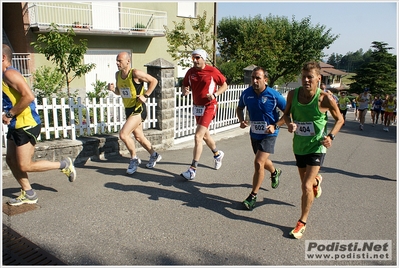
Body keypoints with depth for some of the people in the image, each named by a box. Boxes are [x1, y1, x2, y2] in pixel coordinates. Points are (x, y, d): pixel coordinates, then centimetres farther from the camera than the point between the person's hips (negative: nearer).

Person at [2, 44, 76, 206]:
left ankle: (64, 165, 10)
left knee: (25, 166, -3)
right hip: (16, 126, 10)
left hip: (26, 125, -10)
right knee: (11, 160, 13)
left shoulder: (9, 74, -16)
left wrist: (9, 114, -18)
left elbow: (28, 96, -28)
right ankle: (28, 194, 24)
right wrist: (7, 115, 0)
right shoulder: (6, 75, 15)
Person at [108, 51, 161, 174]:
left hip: (138, 109, -8)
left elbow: (154, 81, -10)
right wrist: (113, 89, -4)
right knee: (138, 137, 18)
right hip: (128, 109, 9)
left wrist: (145, 96, -15)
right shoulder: (117, 75, 5)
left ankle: (134, 159, 5)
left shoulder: (135, 73, -17)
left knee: (123, 134, -17)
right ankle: (154, 155, 38)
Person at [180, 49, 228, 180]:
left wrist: (215, 94, -18)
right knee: (204, 135, 21)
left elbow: (224, 85, -2)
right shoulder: (190, 72, 2)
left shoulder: (212, 71, -12)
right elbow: (185, 85, 13)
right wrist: (184, 91, -11)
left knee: (198, 137, -15)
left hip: (208, 107, -7)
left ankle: (193, 169, -10)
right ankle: (217, 154, 48)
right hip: (196, 107, 7)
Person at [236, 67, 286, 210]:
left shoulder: (274, 95, -19)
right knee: (262, 161, 24)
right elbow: (240, 108, 11)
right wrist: (241, 121, -8)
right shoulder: (246, 93, -8)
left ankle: (253, 196, -1)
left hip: (269, 134, -5)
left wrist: (275, 125, -18)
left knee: (258, 163, -16)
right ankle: (275, 172, 59)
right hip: (254, 133, 5)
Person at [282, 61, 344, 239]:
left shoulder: (325, 98, -18)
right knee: (306, 182, 21)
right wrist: (289, 123, -14)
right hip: (299, 146, 4)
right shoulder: (293, 94, -9)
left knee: (306, 186, -11)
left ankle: (302, 223, 10)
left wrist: (331, 136, -17)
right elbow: (286, 113, 8)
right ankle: (317, 180, 61)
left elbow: (339, 119, -2)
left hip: (317, 147, -4)